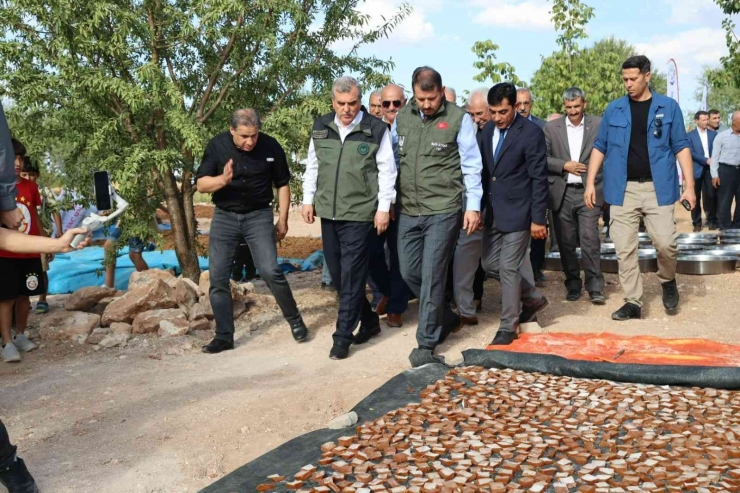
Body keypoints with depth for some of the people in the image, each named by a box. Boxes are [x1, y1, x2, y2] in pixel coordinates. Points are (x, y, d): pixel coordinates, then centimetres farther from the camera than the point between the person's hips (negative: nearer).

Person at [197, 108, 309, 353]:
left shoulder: (271, 146, -9)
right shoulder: (217, 145, -8)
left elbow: (282, 184, 3)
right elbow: (201, 184, -9)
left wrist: (283, 219, 1)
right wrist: (222, 180, -29)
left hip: (259, 216, -2)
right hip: (224, 217, 2)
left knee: (270, 271, -12)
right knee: (218, 278, 0)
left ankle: (295, 320, 9)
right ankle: (224, 337, 11)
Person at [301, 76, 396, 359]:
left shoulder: (376, 129, -6)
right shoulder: (320, 127, 7)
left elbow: (386, 171, -4)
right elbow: (313, 166, 14)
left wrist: (384, 207, -8)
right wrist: (308, 200, 11)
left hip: (360, 214, -5)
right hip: (328, 212, 6)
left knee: (351, 276, -5)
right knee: (337, 273, 11)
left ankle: (343, 337, 5)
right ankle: (369, 320, 29)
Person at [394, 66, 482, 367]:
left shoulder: (459, 118, -6)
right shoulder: (402, 118, 6)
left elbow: (471, 165, -3)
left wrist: (473, 206, -7)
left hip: (443, 210, -5)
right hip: (408, 210, 5)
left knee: (431, 275, -5)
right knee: (409, 272, 10)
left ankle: (426, 344, 6)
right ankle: (446, 319, 32)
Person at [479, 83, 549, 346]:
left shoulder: (531, 132, -12)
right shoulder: (487, 130, 7)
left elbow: (539, 179, -12)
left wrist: (538, 219, -14)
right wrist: (482, 206, 12)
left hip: (517, 211, -7)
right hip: (493, 211, 7)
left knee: (509, 268, -4)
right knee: (490, 264, 11)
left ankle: (508, 327, 11)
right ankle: (534, 298, 32)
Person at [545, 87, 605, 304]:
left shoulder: (598, 125, 3)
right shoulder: (551, 127, 7)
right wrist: (564, 165, -9)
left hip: (588, 192, -2)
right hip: (561, 193, 2)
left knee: (590, 239, -8)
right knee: (566, 242, 7)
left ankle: (595, 287, 0)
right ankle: (573, 285, 19)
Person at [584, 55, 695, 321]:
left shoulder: (669, 106, 2)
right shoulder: (614, 109, 5)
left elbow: (681, 147, 2)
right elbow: (600, 147, 9)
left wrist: (689, 186, -5)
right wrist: (590, 182, 1)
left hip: (657, 187, -1)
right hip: (623, 189, 2)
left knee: (666, 242, -8)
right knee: (624, 249, 1)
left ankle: (668, 281, 23)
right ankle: (633, 302, 11)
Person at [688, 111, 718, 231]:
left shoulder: (713, 134, 10)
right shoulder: (690, 135, 2)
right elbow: (691, 153, -7)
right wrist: (706, 160, -14)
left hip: (711, 169, 2)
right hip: (697, 170, -2)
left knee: (711, 195, -1)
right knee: (696, 197, 3)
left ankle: (712, 220, 12)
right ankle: (697, 223, 10)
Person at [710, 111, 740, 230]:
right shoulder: (721, 136, -1)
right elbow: (715, 156, -1)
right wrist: (714, 175, -7)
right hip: (726, 170, -3)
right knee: (724, 201, 1)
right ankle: (725, 228, 10)